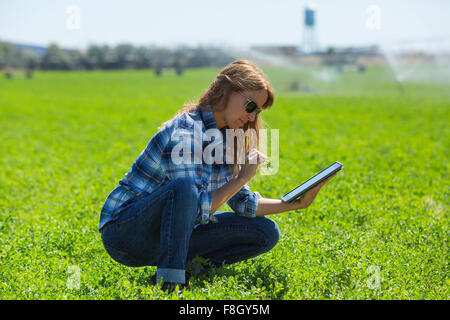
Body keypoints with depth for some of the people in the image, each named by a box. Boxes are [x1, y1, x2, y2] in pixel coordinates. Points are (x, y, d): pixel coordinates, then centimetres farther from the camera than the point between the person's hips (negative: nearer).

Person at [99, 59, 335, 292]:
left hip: (172, 234, 8)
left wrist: (296, 203, 1)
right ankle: (169, 280, -30)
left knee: (266, 232, -1)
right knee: (185, 186, -38)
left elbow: (243, 203, 11)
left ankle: (190, 266, -6)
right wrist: (242, 177, -17)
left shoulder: (222, 138, 5)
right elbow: (199, 209, -25)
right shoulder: (185, 131, -21)